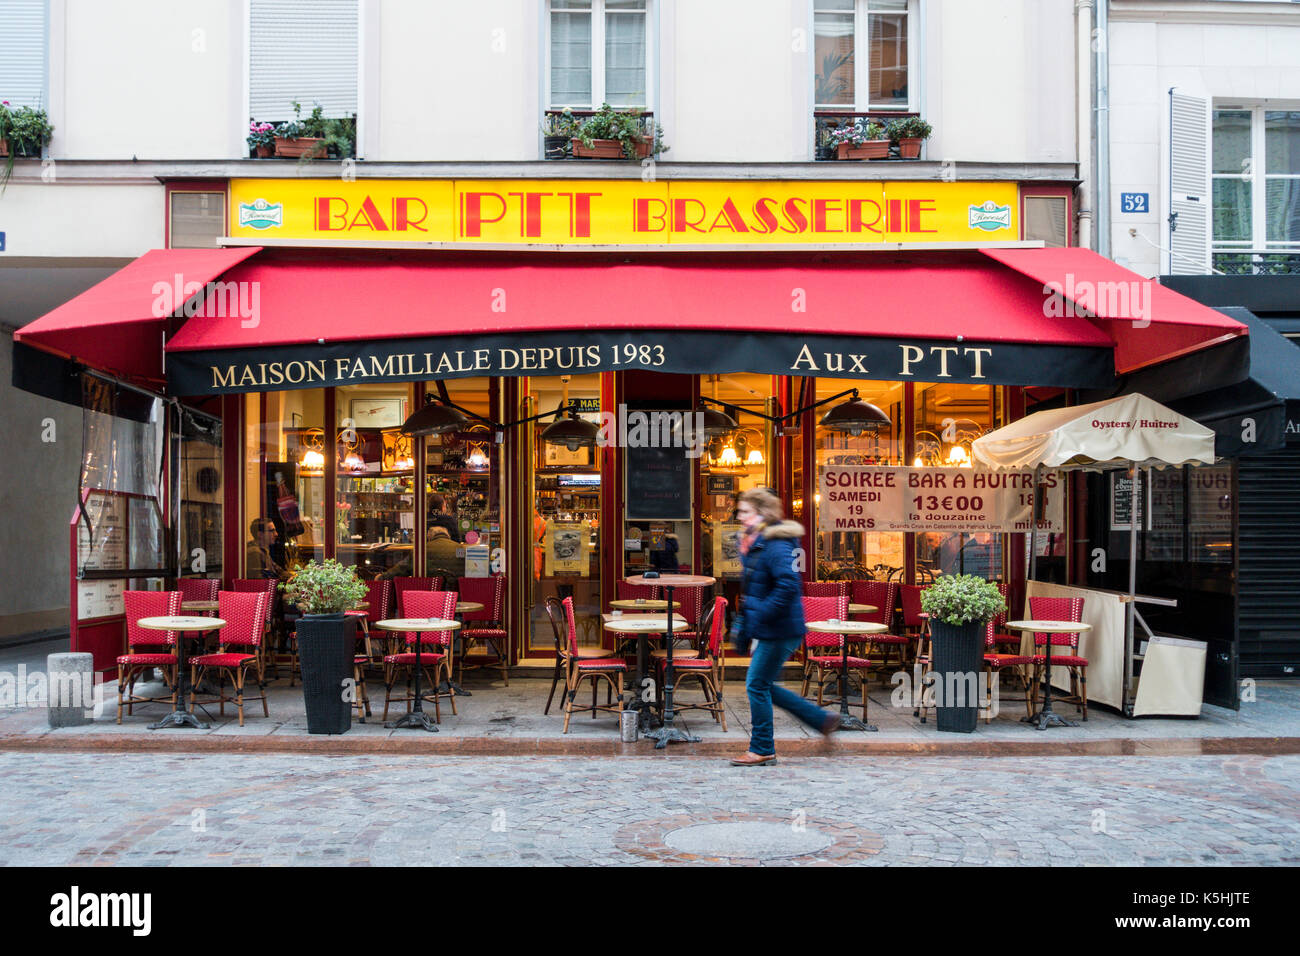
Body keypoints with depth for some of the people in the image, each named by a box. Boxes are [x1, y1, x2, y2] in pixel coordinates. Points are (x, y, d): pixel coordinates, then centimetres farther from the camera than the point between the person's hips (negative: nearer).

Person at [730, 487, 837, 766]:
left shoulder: (777, 546, -18)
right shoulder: (753, 545, 13)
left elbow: (788, 587, -28)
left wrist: (759, 616, -25)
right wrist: (743, 627, 20)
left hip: (780, 631, -10)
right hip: (766, 631, 10)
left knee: (757, 685, -4)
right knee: (763, 686, 13)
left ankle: (762, 750, 9)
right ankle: (823, 719, 24)